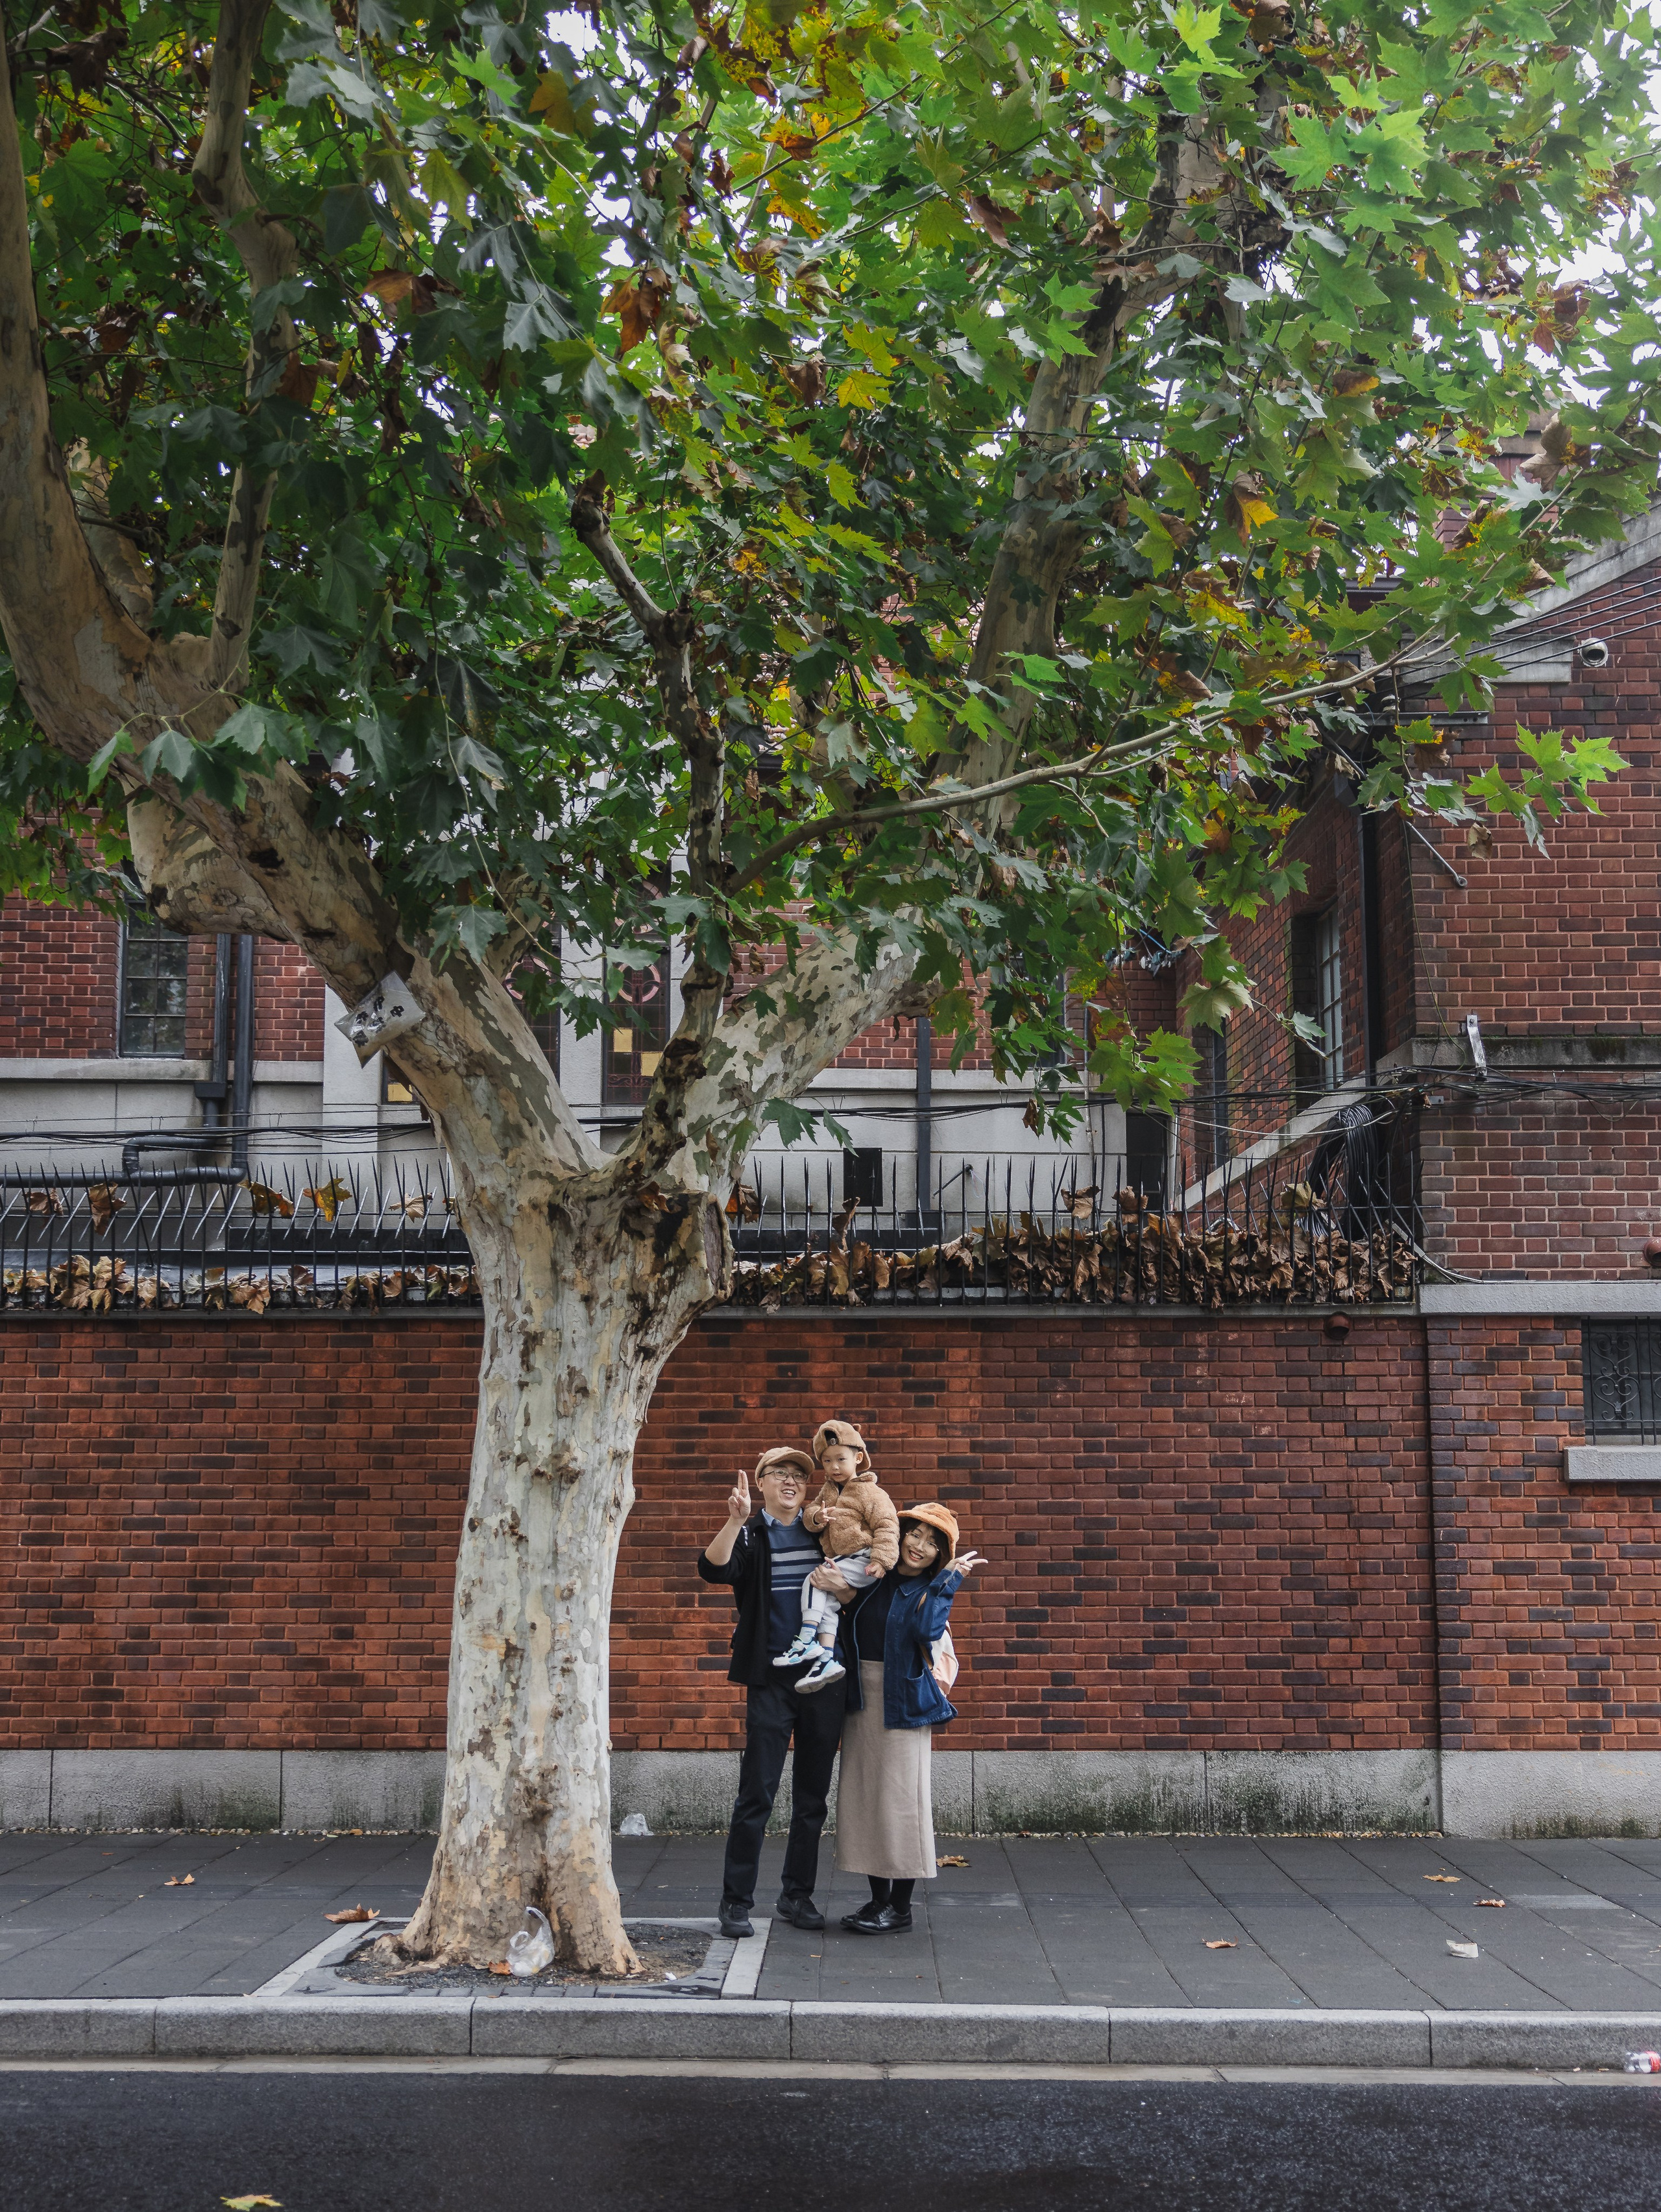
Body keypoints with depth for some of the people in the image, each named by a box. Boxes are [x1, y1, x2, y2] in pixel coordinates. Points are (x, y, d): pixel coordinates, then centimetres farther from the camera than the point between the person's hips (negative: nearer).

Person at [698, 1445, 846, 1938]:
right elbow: (713, 1569, -20)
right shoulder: (750, 1535, 1)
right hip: (771, 1680, -4)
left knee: (813, 1794, 9)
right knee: (757, 1792, -5)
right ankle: (736, 1901, 5)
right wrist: (735, 1521, -33)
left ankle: (798, 1895, 21)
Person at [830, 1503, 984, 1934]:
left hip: (902, 1700, -5)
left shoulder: (932, 1589, -2)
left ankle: (900, 1907, 9)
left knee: (899, 1797, -2)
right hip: (861, 1697, 5)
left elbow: (927, 1630, -22)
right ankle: (878, 1898, 20)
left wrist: (948, 1578, -18)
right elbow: (851, 1628, 10)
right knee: (863, 1796, 8)